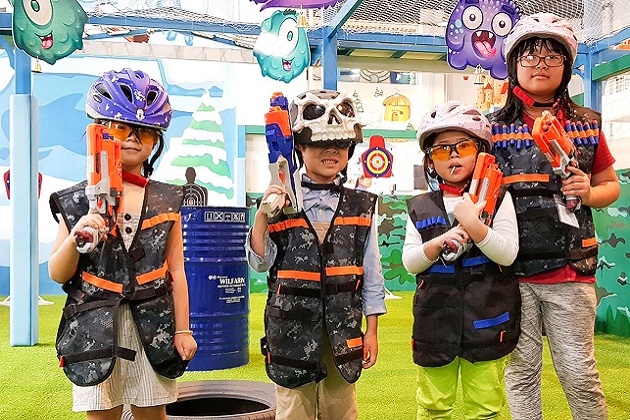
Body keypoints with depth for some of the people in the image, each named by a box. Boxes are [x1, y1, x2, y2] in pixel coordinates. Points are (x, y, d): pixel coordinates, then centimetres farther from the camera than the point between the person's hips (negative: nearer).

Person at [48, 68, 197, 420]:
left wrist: (182, 329, 3)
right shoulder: (78, 201, 0)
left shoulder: (167, 201, 4)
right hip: (96, 329, -1)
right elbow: (58, 274, 2)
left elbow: (176, 271, 5)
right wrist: (75, 239, -17)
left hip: (153, 328, 1)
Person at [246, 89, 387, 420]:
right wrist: (263, 213, -15)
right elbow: (259, 262, -3)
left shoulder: (361, 206, 3)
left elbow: (371, 273, 5)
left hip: (343, 328, 1)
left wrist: (372, 331, 4)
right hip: (292, 326, -1)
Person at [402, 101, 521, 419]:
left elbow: (508, 254, -10)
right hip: (436, 318, 2)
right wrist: (441, 241, -17)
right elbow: (409, 262, 0)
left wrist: (472, 225, -24)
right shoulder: (420, 207, 4)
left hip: (486, 319, -1)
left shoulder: (496, 199, -1)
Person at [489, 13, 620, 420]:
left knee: (579, 372, 5)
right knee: (522, 369, 9)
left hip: (571, 270, 1)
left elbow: (611, 185, 16)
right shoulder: (495, 128, 4)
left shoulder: (586, 124, 8)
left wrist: (589, 193, -5)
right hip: (512, 269, 0)